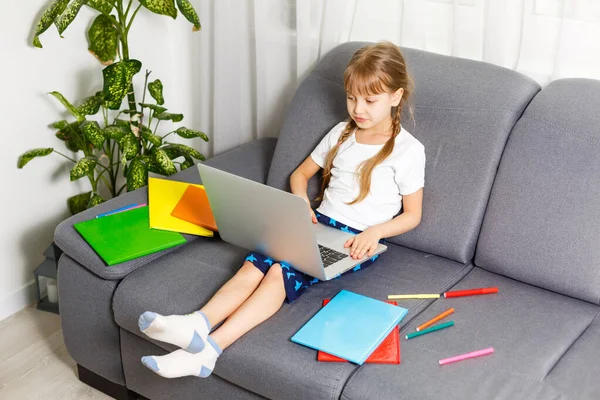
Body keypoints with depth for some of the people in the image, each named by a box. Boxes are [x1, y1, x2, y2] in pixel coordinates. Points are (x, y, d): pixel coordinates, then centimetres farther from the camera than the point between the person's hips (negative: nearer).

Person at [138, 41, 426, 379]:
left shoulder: (408, 150, -1)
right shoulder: (341, 133, 15)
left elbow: (412, 215, 2)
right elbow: (300, 174, 24)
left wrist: (375, 231, -16)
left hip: (359, 241, -5)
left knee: (283, 271, -31)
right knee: (257, 261, -25)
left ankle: (209, 348, -44)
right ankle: (197, 324, -46)